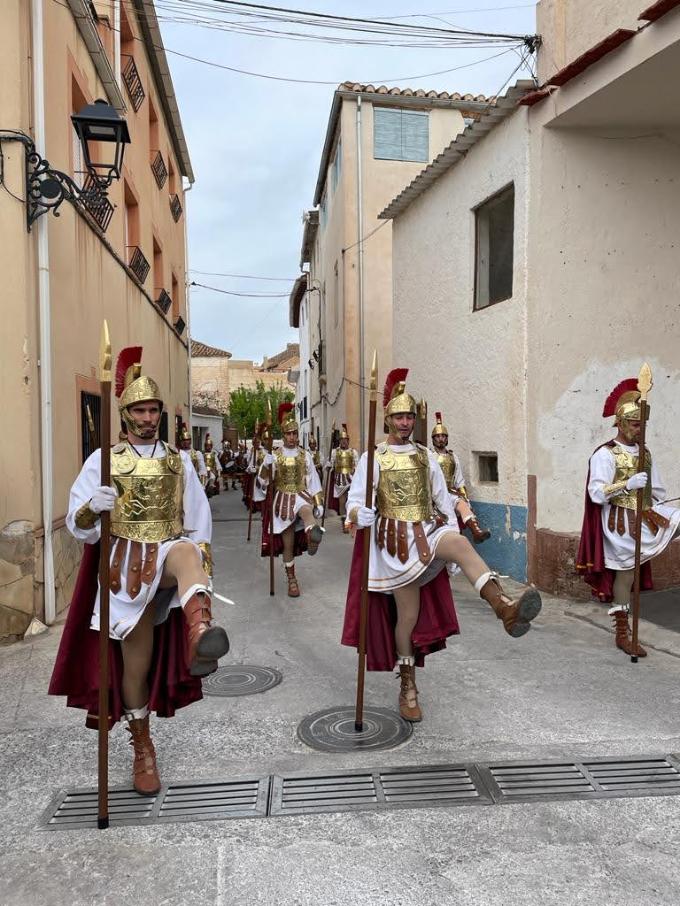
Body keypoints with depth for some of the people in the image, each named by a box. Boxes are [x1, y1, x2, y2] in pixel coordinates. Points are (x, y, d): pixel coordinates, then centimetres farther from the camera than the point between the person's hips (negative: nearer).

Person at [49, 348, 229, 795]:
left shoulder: (178, 460, 9)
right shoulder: (104, 460, 4)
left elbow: (198, 520, 11)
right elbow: (78, 523, -2)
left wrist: (203, 570, 1)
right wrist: (93, 507, -25)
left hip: (168, 553, 0)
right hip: (127, 564, 0)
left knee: (186, 552, -38)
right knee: (136, 663, 4)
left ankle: (199, 633, -66)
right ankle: (143, 749, 27)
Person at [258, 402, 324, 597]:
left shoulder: (305, 455, 6)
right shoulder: (274, 455, 2)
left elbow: (313, 480, 8)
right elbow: (263, 482, -2)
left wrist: (319, 503, 3)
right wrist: (266, 466, -21)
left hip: (302, 495, 0)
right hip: (283, 498, 0)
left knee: (306, 510, -39)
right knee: (288, 543, 2)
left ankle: (312, 534, -71)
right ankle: (292, 580, 15)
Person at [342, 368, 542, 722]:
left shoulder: (425, 455, 13)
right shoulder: (373, 458, 2)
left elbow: (441, 497, 14)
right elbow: (357, 500, -3)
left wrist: (453, 537, 8)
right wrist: (356, 515, -27)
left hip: (427, 531, 3)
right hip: (395, 539, -2)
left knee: (460, 543, -33)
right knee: (408, 614, -2)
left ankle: (503, 607, -55)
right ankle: (408, 689, 15)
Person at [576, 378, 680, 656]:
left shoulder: (645, 454, 12)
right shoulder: (605, 454, -10)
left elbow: (656, 490, 19)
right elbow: (596, 493, -19)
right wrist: (628, 484, -27)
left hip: (646, 516, 7)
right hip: (621, 522, -7)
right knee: (625, 573, -2)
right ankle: (622, 634, 12)